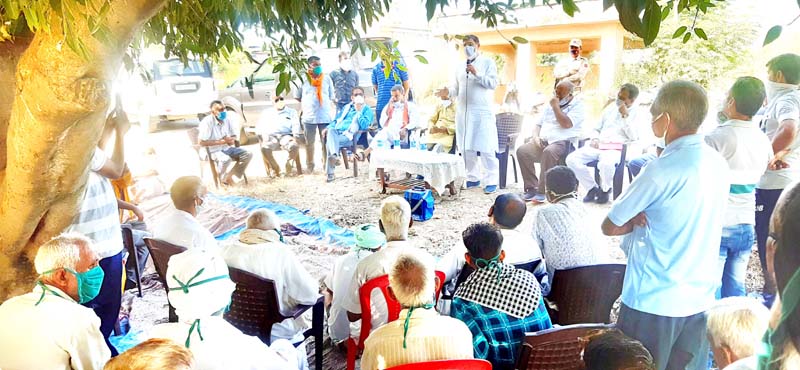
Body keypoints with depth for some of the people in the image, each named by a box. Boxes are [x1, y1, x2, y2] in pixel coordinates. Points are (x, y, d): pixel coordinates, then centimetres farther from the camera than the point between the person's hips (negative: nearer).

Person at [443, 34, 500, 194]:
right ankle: (473, 178, 18)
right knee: (466, 147, 7)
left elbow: (493, 83, -7)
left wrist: (477, 74, -16)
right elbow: (457, 87, 16)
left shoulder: (488, 62, 3)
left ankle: (491, 181, -1)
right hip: (463, 112, 5)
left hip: (482, 112, -5)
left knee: (486, 148, -7)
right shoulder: (460, 66, 17)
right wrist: (449, 91, -5)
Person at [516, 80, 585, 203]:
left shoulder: (577, 105, 4)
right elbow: (538, 124, 23)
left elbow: (566, 124, -14)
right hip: (543, 141, 6)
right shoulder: (551, 104, 23)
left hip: (563, 143, -6)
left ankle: (542, 192, -31)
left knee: (549, 152, -39)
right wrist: (535, 136, 2)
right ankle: (531, 188, -17)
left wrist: (556, 106, -6)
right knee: (522, 150, -22)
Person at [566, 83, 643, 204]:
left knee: (606, 164, -40)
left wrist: (625, 115, -12)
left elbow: (634, 137, -8)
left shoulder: (636, 112, 4)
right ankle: (593, 188, -3)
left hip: (617, 149, -5)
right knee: (571, 159, -19)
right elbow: (596, 128, 24)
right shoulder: (611, 108, 20)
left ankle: (605, 189, -6)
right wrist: (595, 139, 1)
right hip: (599, 146, 6)